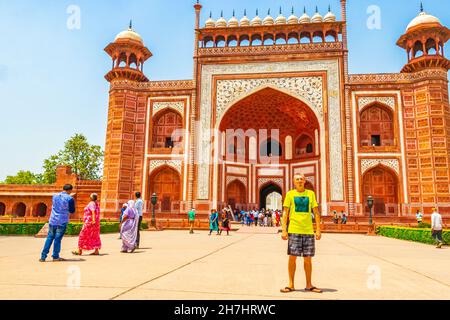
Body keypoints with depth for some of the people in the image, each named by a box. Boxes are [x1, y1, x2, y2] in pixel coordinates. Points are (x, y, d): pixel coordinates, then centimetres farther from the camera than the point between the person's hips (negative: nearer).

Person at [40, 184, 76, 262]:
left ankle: (43, 256, 13)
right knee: (58, 238, 3)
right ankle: (55, 256, 11)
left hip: (52, 221, 4)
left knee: (50, 238, 12)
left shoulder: (55, 196, 7)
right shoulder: (70, 198, -10)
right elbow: (72, 211, -3)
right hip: (62, 222, -4)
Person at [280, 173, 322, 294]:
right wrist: (284, 230, -6)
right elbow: (285, 212, 2)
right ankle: (291, 285, 11)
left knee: (308, 258, 7)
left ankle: (309, 285, 21)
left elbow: (316, 212, 9)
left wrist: (318, 230, 2)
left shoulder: (310, 193, 9)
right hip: (294, 230, -2)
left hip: (308, 231, 2)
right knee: (292, 257, -1)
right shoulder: (290, 194, 4)